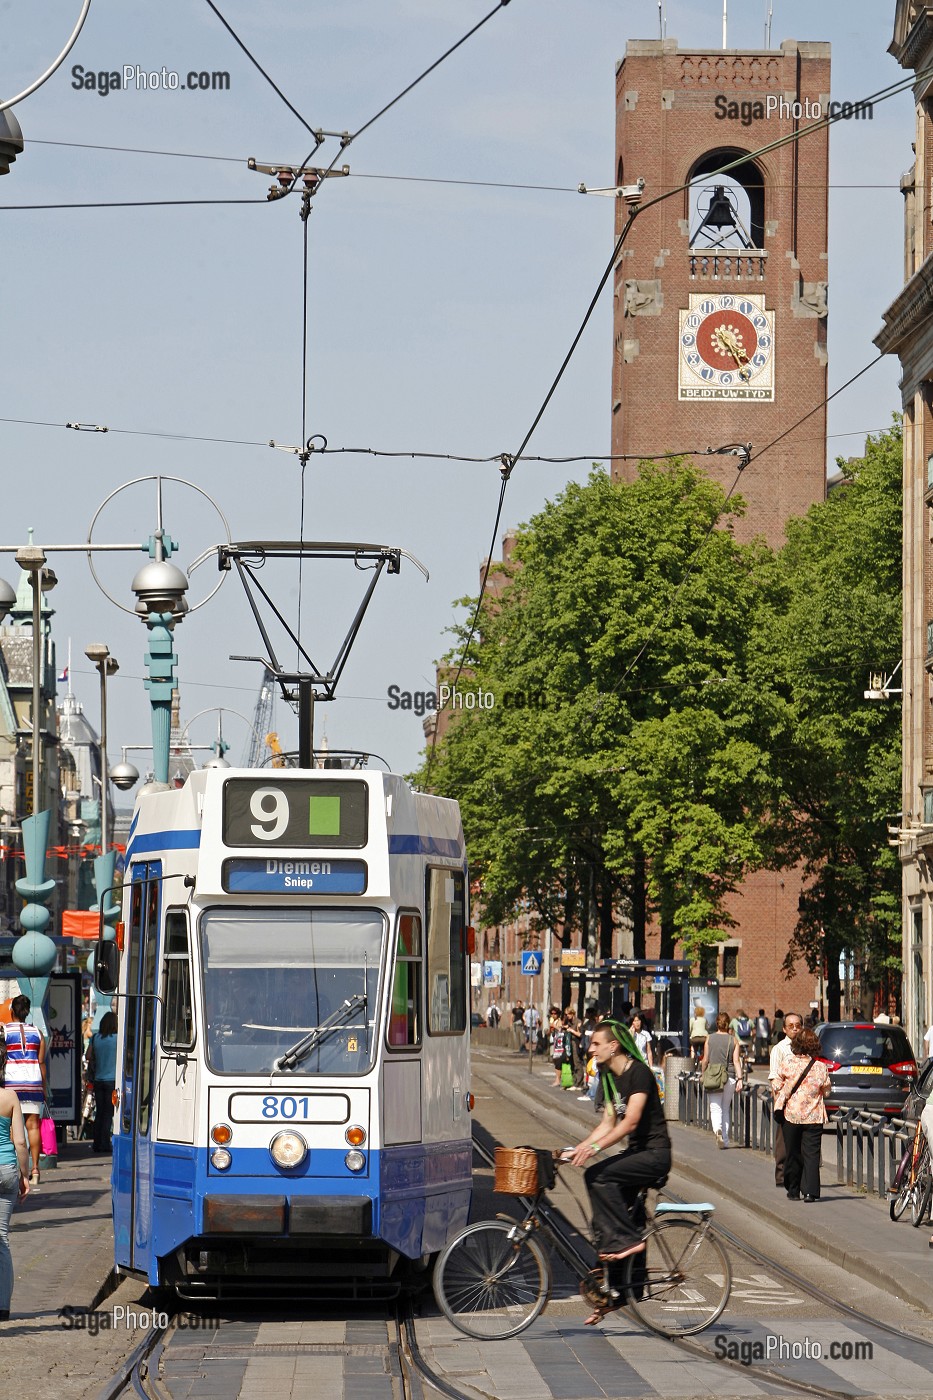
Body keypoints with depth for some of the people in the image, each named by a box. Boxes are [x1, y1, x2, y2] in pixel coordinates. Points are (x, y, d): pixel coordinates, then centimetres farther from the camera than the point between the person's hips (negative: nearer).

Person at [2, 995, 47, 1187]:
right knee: (33, 1125, 3)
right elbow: (41, 1062, 7)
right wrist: (44, 1088, 12)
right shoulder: (36, 1032, 7)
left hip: (11, 1083, -3)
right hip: (33, 1083, 3)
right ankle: (35, 1169, 0)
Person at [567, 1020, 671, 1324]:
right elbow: (608, 1124, 14)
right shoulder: (610, 1077, 12)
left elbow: (630, 1122, -25)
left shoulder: (638, 1073, -16)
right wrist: (576, 1149, 4)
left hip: (654, 1153, -9)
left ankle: (628, 1240, -19)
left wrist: (595, 1148, -31)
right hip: (636, 1153, 9)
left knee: (598, 1176, -26)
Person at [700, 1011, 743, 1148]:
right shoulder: (733, 1040, 1)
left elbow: (705, 1060, 3)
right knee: (726, 1109, 14)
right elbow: (736, 1061, -6)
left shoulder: (709, 1038, 0)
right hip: (729, 1077, 1)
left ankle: (717, 1129, -31)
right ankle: (725, 1140, 16)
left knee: (715, 1108, -2)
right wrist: (739, 1078, -7)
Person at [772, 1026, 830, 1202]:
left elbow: (778, 1086, 4)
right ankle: (810, 1191, -10)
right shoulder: (820, 1067, -6)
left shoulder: (787, 1062, -6)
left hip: (791, 1115, 1)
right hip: (813, 1117, -1)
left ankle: (793, 1190, 19)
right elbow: (826, 1091, 4)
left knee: (792, 1153, 13)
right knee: (811, 1153, 0)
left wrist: (779, 1102, 20)